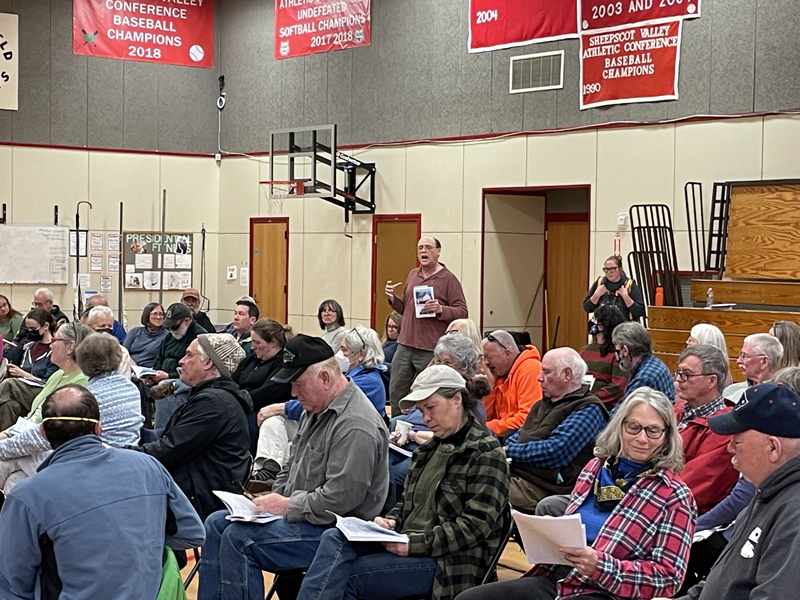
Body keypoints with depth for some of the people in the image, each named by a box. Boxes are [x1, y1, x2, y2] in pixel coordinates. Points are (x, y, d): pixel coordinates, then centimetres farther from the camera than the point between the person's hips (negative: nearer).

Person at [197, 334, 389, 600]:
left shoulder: (355, 425, -22)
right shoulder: (315, 410, 12)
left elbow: (340, 498, -27)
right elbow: (291, 467, 22)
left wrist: (287, 506, -17)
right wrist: (273, 499, 3)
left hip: (332, 528, -11)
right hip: (300, 514, 11)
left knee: (239, 538, -22)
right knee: (216, 524, 5)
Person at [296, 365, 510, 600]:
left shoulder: (486, 453, -8)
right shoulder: (433, 446, 17)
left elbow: (476, 525, -15)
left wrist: (415, 543, -21)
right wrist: (391, 522, 0)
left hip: (450, 563, -7)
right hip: (408, 544, 8)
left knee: (344, 577, -23)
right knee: (334, 538, -18)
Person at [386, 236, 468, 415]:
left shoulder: (448, 279, -3)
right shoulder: (412, 275, 16)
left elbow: (463, 312, -7)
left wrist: (441, 310, -23)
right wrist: (392, 298, 5)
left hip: (430, 351, -6)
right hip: (405, 345, 6)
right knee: (396, 392, 8)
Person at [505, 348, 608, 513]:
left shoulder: (588, 410, -5)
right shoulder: (544, 403, 24)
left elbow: (555, 452, -16)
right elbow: (519, 436, 25)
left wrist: (509, 450, -9)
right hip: (513, 473, 9)